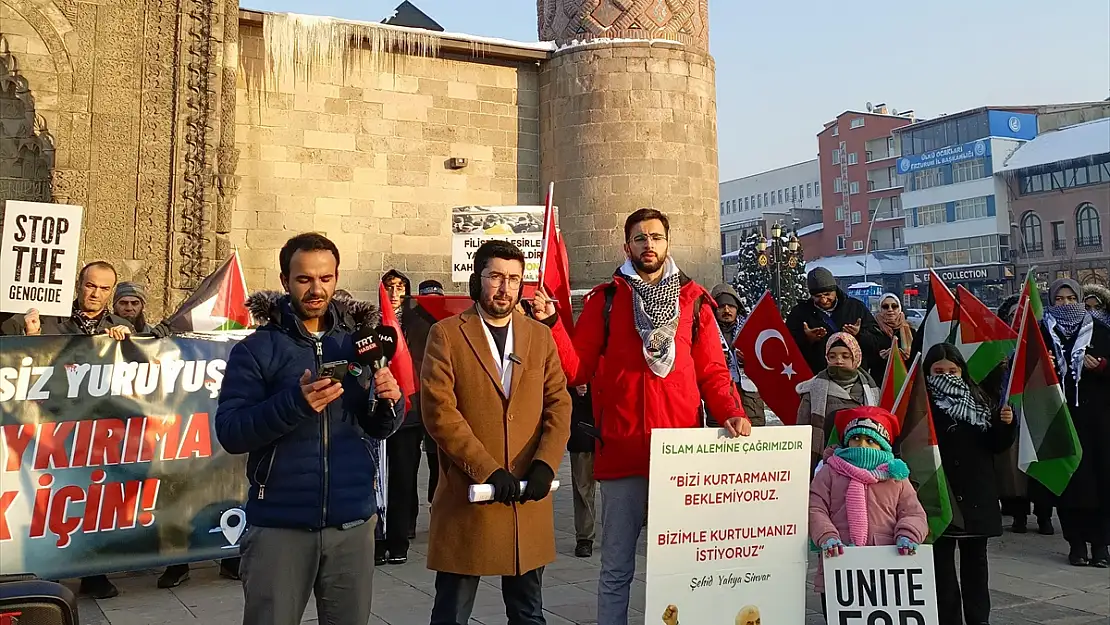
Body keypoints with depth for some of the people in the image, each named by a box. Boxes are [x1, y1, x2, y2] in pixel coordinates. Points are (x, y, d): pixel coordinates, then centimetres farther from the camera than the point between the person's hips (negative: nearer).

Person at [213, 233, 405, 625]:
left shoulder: (357, 343, 7)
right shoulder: (256, 349, -3)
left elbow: (378, 428, 9)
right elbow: (229, 432, -12)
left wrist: (389, 401, -13)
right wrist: (295, 402, -26)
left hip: (352, 521, 3)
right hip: (279, 524, -3)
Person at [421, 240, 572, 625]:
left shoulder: (540, 336, 10)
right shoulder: (446, 334, -2)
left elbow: (559, 404, 4)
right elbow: (439, 411, -11)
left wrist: (546, 464, -12)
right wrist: (487, 470, -17)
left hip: (529, 497, 3)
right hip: (467, 496, -3)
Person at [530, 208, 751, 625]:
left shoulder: (694, 300, 7)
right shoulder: (606, 299, 4)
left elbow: (712, 371, 6)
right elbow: (578, 368, 1)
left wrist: (732, 412, -10)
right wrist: (551, 324, -11)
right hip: (622, 451, -1)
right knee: (617, 567, 9)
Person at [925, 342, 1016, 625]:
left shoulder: (979, 400, 5)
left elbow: (998, 445, 6)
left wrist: (1005, 424, -11)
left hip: (977, 492, 4)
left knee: (975, 559, 15)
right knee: (942, 559, 3)